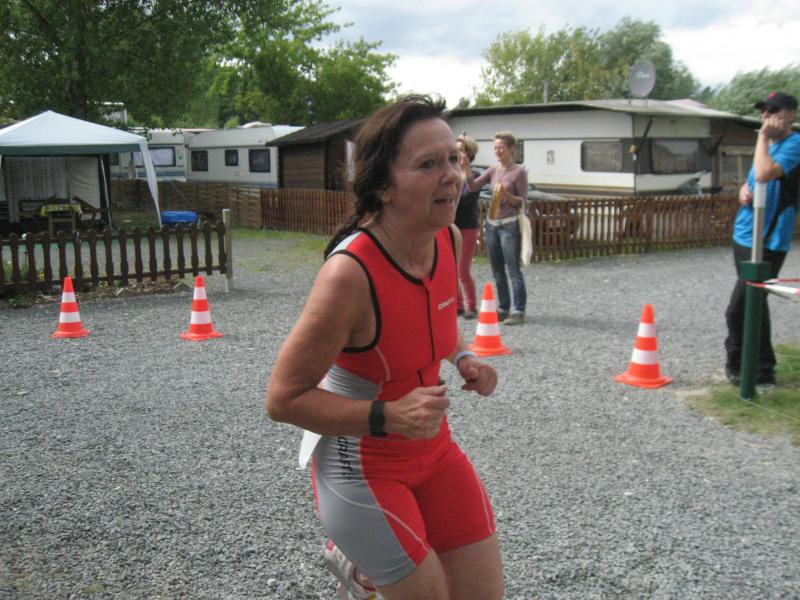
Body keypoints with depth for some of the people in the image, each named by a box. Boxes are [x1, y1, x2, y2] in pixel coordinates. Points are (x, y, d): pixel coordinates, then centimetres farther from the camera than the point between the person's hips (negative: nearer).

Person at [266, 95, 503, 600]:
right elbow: (284, 398, -22)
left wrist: (462, 357, -4)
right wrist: (389, 417, -31)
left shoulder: (450, 239, -7)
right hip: (360, 469, -6)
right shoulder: (350, 273, -29)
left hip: (434, 452, 7)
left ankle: (359, 557, 33)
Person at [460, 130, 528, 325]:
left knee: (513, 270, -6)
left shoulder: (519, 172, -6)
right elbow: (473, 186, -1)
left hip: (509, 225, -6)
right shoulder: (493, 170, 9)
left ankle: (518, 311, -1)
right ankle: (503, 308, 19)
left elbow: (522, 202, -7)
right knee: (497, 270, 10)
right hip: (491, 224, 6)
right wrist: (466, 170, -16)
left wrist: (507, 194, -23)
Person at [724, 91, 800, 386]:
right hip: (745, 235, 9)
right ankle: (760, 369, 27)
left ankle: (737, 364, 4)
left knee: (738, 309, -10)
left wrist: (763, 136, -17)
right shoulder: (769, 144, 16)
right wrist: (744, 190, 3)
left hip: (767, 241, -9)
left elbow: (764, 174, -28)